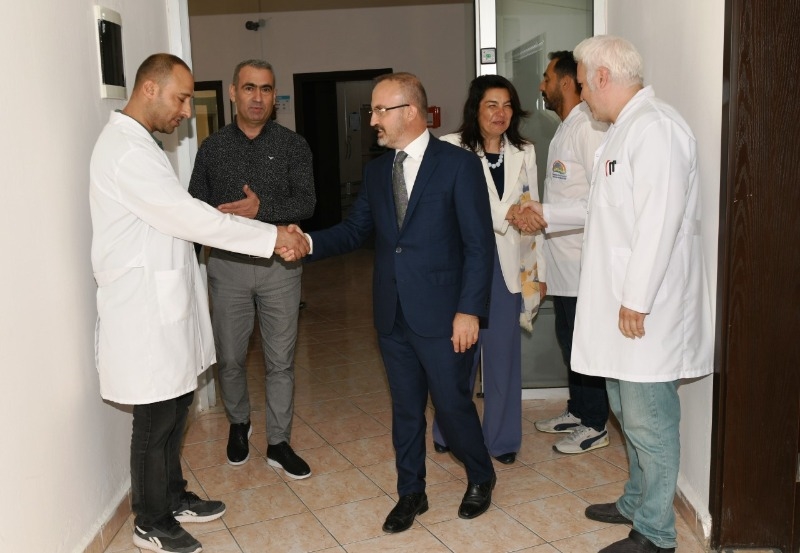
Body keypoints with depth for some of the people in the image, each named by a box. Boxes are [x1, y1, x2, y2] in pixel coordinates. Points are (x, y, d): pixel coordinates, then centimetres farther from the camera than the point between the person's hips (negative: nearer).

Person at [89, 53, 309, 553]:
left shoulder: (139, 144, 15)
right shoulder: (126, 150, -19)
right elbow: (191, 218, -23)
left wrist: (192, 287, 20)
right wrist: (273, 236, -19)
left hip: (164, 301, 10)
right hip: (145, 308, -10)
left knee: (175, 405, 18)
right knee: (157, 418, 3)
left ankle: (173, 498, 35)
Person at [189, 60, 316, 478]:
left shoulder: (293, 145, 1)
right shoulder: (213, 147, 5)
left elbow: (306, 202, -9)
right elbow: (195, 204, 8)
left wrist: (263, 208, -25)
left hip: (280, 266, -1)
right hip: (227, 266, 1)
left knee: (280, 360, 6)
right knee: (230, 357, 10)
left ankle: (278, 442, 20)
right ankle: (238, 423, 37)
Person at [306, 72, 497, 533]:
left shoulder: (459, 164, -8)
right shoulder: (376, 171, 10)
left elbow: (479, 245, -11)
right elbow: (354, 231, 8)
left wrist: (469, 310, -15)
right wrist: (308, 242, -9)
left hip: (442, 315, -5)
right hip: (393, 315, 5)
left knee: (453, 404, 6)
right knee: (405, 408, 15)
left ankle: (481, 479, 33)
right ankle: (411, 492, 33)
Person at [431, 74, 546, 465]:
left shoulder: (523, 152, 10)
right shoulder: (451, 148, -6)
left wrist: (540, 269, 11)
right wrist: (504, 213, -15)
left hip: (507, 264, 4)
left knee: (504, 353, 8)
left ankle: (502, 439, 24)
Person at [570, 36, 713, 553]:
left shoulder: (656, 127, -17)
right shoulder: (626, 127, 16)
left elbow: (659, 221, -23)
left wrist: (636, 300, -20)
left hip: (647, 310, -10)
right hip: (623, 303, 10)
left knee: (649, 422, 1)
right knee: (630, 413, 20)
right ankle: (637, 503, 37)